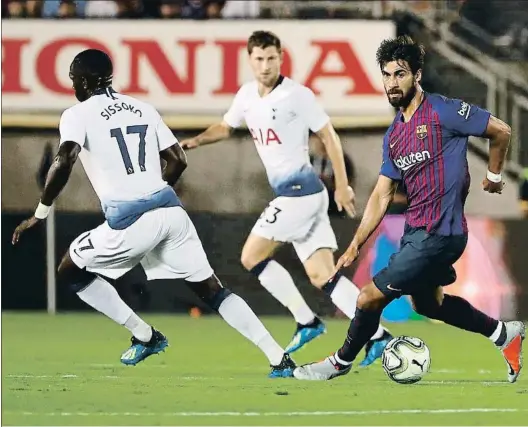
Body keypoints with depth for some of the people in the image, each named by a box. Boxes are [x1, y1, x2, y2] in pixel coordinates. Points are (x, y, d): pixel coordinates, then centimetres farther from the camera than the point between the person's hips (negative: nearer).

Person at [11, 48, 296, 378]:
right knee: (212, 290, 10)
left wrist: (40, 214, -8)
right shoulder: (143, 108, 19)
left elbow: (65, 162, -15)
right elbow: (178, 160, 19)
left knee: (71, 272, 18)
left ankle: (145, 336, 13)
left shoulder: (78, 115, 2)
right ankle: (279, 359, -1)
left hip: (130, 220, -6)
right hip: (171, 211, 6)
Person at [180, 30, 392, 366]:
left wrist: (342, 185, -9)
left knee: (252, 256, -5)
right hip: (288, 193, 8)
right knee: (322, 275, 0)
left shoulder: (297, 95, -10)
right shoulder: (247, 95, 12)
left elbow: (329, 136, -7)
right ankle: (377, 335, -5)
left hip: (300, 190, -8)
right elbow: (226, 127, 29)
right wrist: (195, 141, 11)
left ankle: (306, 321, 1)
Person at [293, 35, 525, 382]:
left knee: (370, 298, -7)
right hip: (415, 231, 9)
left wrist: (494, 176, 5)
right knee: (427, 303, 26)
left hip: (439, 235, -9)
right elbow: (382, 195, 11)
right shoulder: (394, 135, 9)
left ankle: (342, 362, 17)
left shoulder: (442, 111, -15)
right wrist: (355, 245, 5)